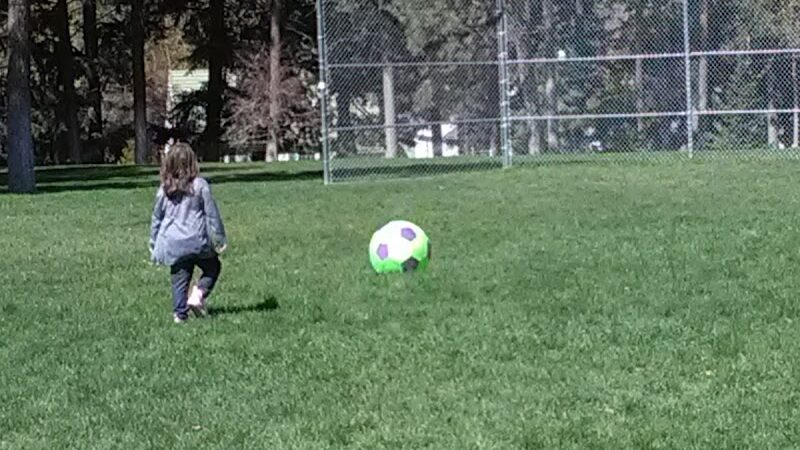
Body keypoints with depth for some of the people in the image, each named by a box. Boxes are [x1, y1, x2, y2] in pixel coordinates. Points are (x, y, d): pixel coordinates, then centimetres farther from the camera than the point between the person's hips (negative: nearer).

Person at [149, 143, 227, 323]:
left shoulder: (164, 190, 3)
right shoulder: (200, 185, -7)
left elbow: (156, 219, 10)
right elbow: (212, 214, -3)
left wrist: (154, 245, 19)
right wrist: (220, 238, 5)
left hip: (172, 244, 3)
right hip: (197, 241, -3)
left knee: (179, 278, 11)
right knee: (213, 267, 18)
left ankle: (179, 313, 6)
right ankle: (198, 295, -1)